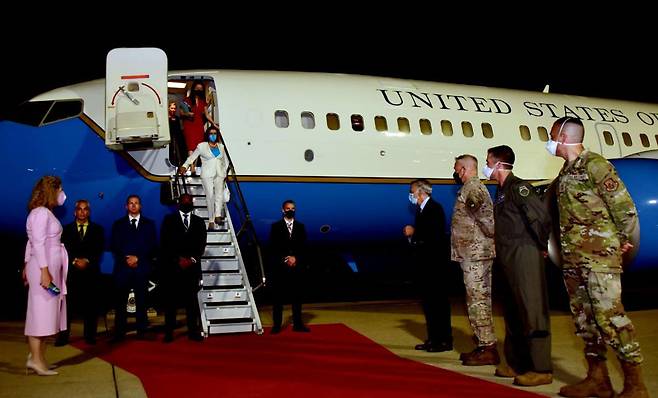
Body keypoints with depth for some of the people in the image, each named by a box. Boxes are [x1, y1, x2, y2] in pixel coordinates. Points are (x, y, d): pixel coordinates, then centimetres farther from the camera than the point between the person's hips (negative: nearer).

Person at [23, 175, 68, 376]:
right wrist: (44, 270, -22)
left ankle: (37, 357, 16)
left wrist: (27, 265, 20)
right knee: (41, 313, -6)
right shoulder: (41, 212, -12)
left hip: (49, 267, 10)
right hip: (44, 267, -10)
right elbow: (38, 243, -18)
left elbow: (32, 241, 18)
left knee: (44, 314, 11)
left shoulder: (45, 213, 16)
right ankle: (36, 359, -1)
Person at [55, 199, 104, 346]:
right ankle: (63, 336, -1)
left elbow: (99, 250, 2)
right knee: (67, 304, -5)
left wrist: (87, 261, -13)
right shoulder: (66, 229, 13)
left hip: (91, 271, 0)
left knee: (91, 304, 0)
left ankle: (90, 336, 6)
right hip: (71, 271, 0)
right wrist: (75, 261, -12)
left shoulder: (97, 229, 11)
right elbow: (63, 249, 3)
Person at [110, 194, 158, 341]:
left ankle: (141, 333, 4)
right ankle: (119, 334, 0)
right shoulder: (118, 224, 14)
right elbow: (114, 246, 6)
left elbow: (152, 247, 5)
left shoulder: (149, 224, 13)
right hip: (123, 268, 0)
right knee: (120, 302, -3)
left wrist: (137, 258, -7)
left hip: (142, 268, 0)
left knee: (141, 302, 0)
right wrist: (126, 259, -8)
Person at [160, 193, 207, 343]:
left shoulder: (199, 221, 14)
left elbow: (201, 244, 7)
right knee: (170, 300, 0)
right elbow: (165, 243, -1)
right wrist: (178, 259, -9)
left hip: (192, 266, 2)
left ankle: (193, 331, 6)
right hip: (172, 266, -1)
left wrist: (193, 259, -8)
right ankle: (169, 332, 3)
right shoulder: (169, 220, 7)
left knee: (191, 299, 3)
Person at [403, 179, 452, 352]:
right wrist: (410, 234, -1)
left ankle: (444, 339, 0)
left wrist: (414, 232, -14)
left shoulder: (435, 208, -10)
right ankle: (433, 339, 17)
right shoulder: (421, 210, 17)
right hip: (423, 263, 9)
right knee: (428, 301, 11)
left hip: (434, 263, -9)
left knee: (438, 300, -5)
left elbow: (436, 234, -20)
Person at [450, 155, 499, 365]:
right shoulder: (476, 186, 21)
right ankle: (485, 346, 18)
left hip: (474, 253, -11)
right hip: (478, 253, 11)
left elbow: (485, 216, -22)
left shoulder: (471, 187, -12)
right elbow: (487, 216, 20)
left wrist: (495, 236, -12)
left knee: (477, 300, -9)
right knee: (480, 300, 13)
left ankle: (488, 349, -7)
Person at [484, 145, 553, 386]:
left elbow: (542, 217, -19)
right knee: (513, 313, 14)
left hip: (524, 257, -10)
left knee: (532, 312, -8)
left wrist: (541, 246, -10)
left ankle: (541, 369, -5)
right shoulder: (501, 191, 17)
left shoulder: (518, 187, -11)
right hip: (508, 259, 10)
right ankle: (517, 364, 22)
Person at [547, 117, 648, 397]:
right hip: (572, 258, 9)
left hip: (599, 255, -9)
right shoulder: (565, 173, 17)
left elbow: (624, 205, -11)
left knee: (609, 316, -12)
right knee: (585, 318, 11)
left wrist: (622, 240, -3)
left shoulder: (594, 164, -9)